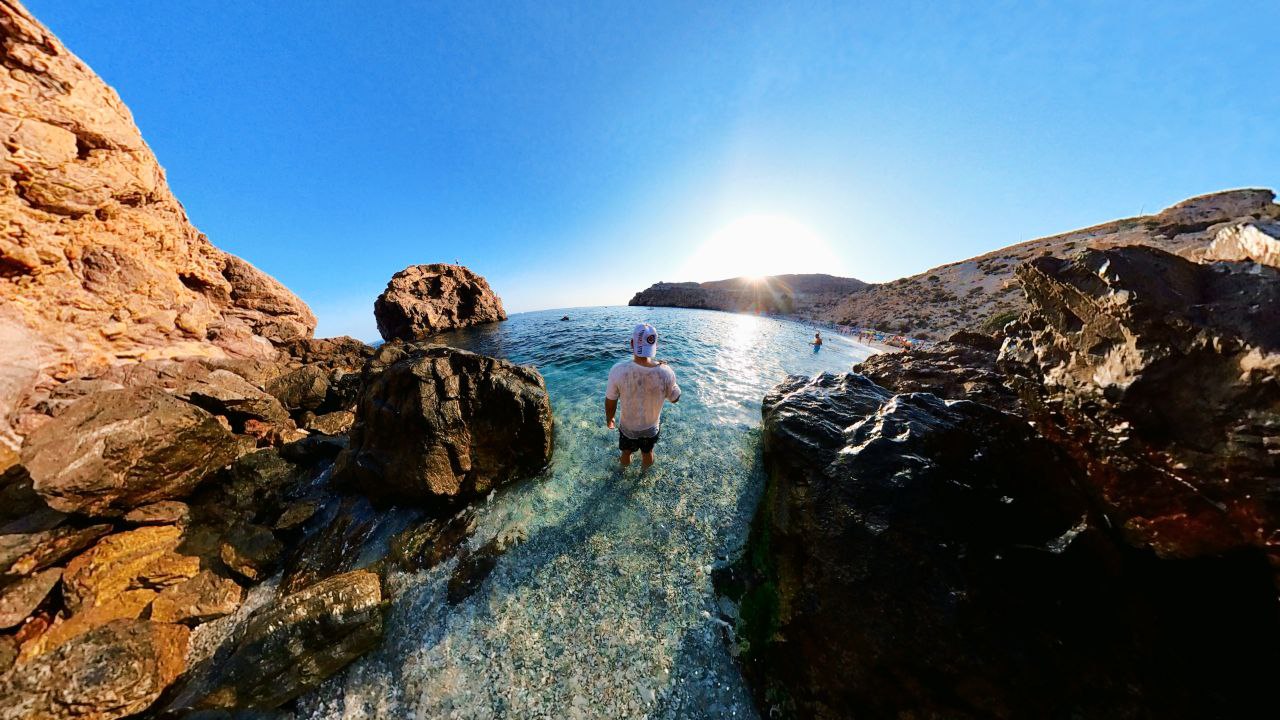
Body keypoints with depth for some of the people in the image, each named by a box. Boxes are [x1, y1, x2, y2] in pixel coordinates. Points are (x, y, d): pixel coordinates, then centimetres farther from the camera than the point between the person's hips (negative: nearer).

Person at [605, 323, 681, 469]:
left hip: (628, 426, 0)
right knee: (648, 453, 32)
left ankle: (624, 468, 62)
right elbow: (675, 398, -11)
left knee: (626, 453, 31)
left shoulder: (618, 370, -33)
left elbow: (610, 402, -18)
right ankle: (645, 469, 62)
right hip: (651, 427, 1)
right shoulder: (666, 372, -31)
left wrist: (609, 419, 4)